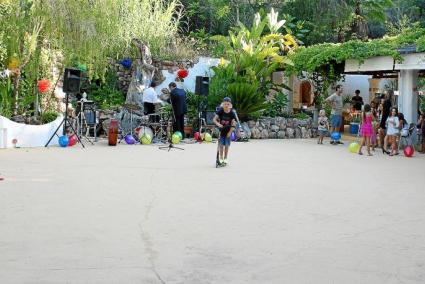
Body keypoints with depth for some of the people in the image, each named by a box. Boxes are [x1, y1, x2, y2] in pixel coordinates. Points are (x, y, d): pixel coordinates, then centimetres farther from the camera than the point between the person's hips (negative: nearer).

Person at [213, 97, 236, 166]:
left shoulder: (232, 113, -12)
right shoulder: (220, 111, -13)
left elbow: (233, 123, -9)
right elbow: (214, 119, -13)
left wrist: (230, 132, -13)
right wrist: (218, 124, -32)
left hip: (228, 131, 0)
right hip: (221, 130, 0)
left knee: (227, 145, 6)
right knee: (221, 145, 1)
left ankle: (225, 158, 17)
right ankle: (221, 158, 10)